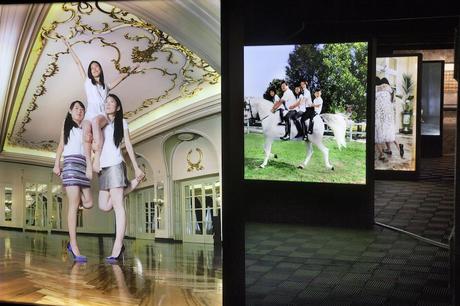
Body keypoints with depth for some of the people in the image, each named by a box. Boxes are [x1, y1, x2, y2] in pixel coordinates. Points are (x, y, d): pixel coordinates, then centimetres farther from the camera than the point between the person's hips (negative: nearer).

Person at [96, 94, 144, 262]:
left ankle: (118, 247, -19)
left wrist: (136, 167, 3)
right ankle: (132, 184, 17)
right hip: (103, 167, 5)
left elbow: (128, 145, 7)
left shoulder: (121, 122, 10)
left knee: (117, 204, -13)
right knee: (104, 206, -3)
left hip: (115, 165, -5)